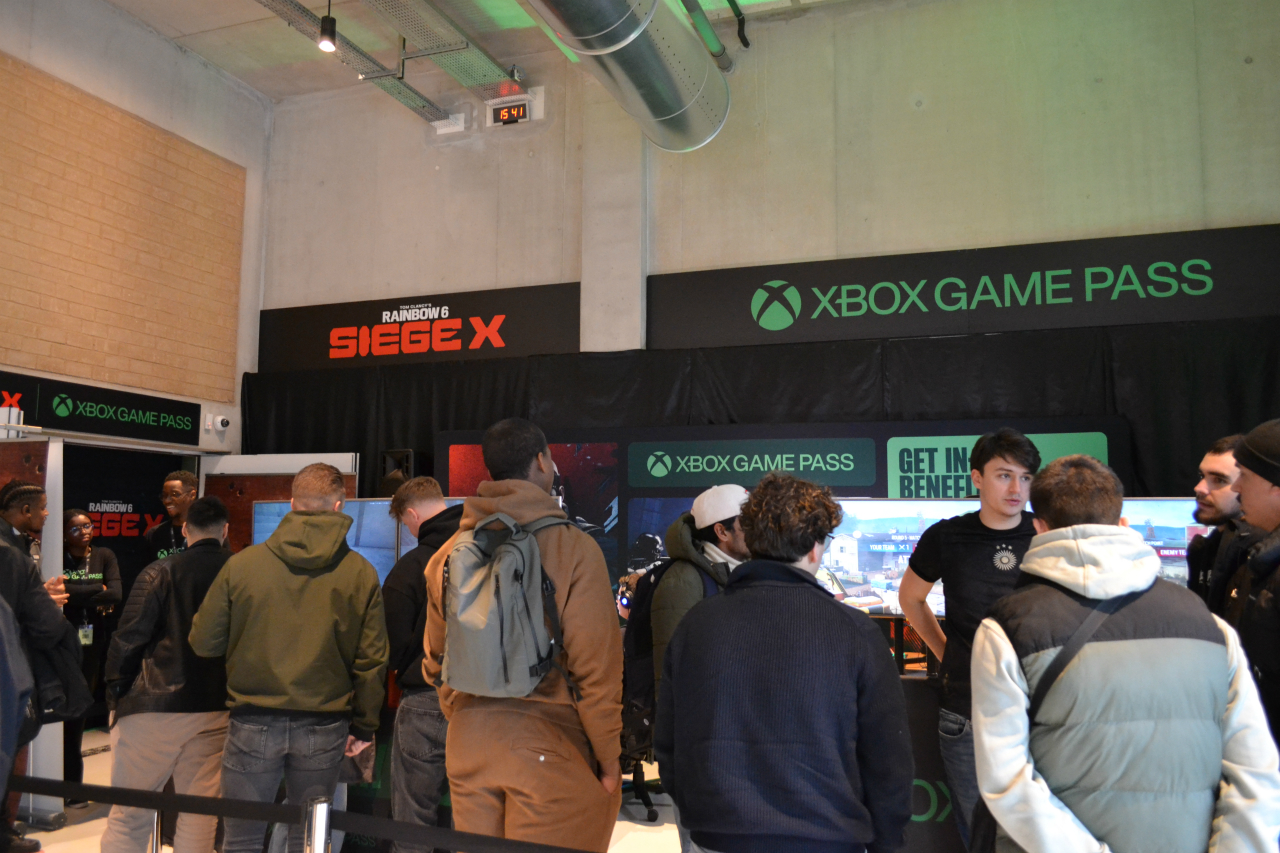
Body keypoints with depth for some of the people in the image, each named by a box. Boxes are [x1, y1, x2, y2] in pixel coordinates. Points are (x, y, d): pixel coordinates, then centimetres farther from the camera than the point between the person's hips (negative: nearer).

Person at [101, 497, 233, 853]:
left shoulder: (161, 572, -6)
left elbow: (128, 637, -7)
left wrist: (116, 689, 7)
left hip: (156, 707, -2)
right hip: (217, 710, 2)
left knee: (128, 815, 8)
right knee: (200, 814, 11)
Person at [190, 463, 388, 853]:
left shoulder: (242, 563, -5)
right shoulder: (361, 573, -4)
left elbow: (203, 643, 1)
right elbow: (371, 660, -1)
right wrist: (363, 727, 10)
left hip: (253, 722, -1)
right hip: (324, 728, 1)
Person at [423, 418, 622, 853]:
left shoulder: (450, 553, 3)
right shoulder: (573, 547, -12)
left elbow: (435, 661, 11)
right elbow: (595, 666, -13)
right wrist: (608, 756, -3)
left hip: (468, 741, 5)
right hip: (550, 746, -5)